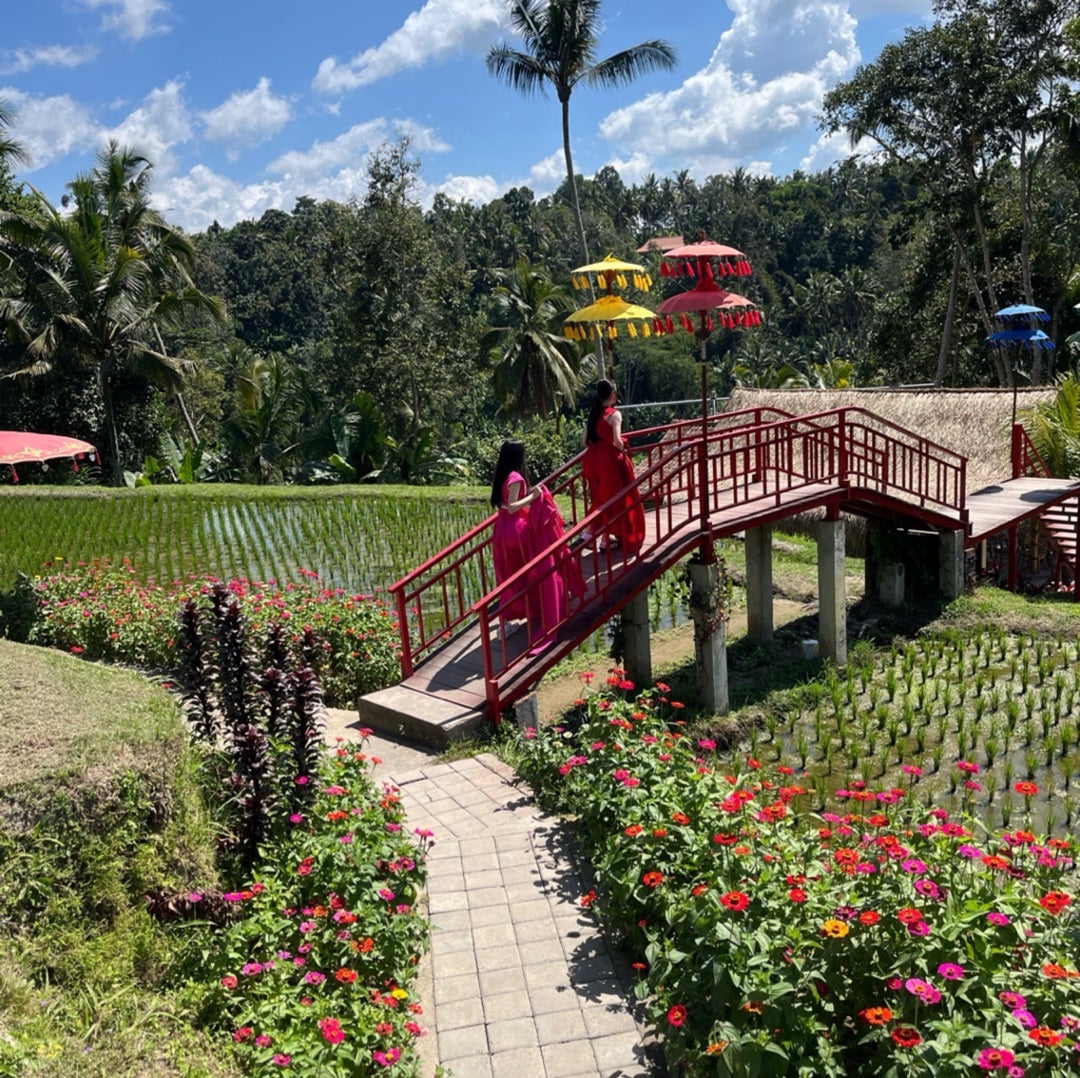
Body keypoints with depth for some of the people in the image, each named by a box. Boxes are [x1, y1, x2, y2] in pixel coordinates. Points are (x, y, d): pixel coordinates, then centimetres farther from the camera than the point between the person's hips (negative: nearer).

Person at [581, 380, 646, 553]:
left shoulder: (592, 414, 7)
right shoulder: (614, 414, -13)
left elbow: (585, 441, 6)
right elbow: (616, 441, -22)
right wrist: (624, 450, -3)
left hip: (593, 459, 7)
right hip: (610, 459, -6)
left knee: (599, 496, 20)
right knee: (613, 498, 6)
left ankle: (590, 532, 20)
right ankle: (606, 538, 11)